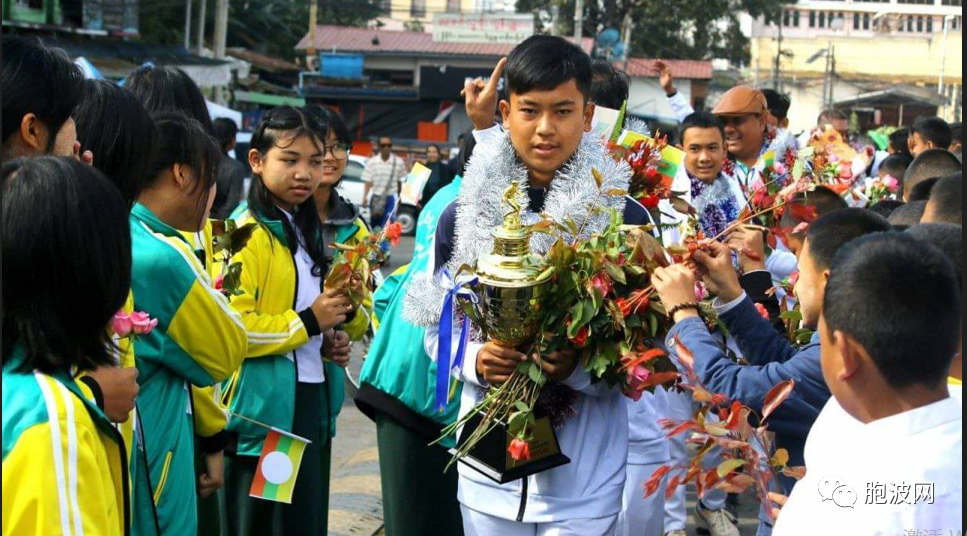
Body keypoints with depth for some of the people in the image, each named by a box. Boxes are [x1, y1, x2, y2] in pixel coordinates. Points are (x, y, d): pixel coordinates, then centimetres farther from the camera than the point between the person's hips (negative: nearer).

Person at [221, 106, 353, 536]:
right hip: (264, 410, -9)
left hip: (313, 404, 9)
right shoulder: (246, 237, -15)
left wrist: (329, 341, 9)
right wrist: (308, 323, -18)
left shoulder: (308, 231, 14)